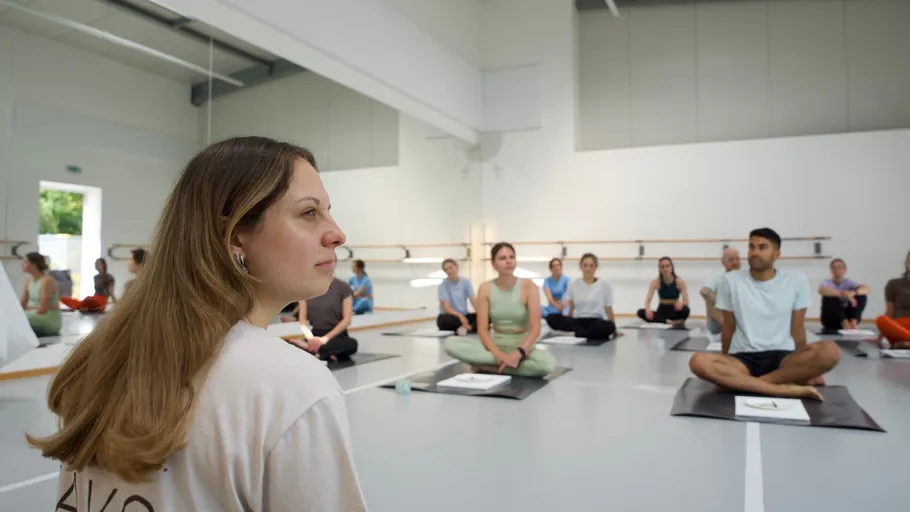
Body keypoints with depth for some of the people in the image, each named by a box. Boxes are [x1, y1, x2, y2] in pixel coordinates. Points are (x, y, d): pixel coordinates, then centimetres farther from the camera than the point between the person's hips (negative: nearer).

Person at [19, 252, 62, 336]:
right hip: (36, 319, 7)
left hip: (50, 321, -7)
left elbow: (42, 310, -19)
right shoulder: (28, 280, 8)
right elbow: (22, 304, 8)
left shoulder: (47, 281, -17)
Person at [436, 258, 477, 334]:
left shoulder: (466, 282, 2)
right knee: (442, 319, -38)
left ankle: (466, 328, -40)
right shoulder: (443, 285, -8)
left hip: (464, 316, 3)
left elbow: (473, 301, -6)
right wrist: (460, 315, -37)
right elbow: (446, 307, -19)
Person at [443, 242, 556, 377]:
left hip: (522, 347, -1)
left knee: (547, 363, -37)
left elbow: (535, 329, -15)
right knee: (450, 343, -23)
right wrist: (497, 354, -25)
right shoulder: (485, 289, -3)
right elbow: (482, 329, -7)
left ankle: (489, 367, -23)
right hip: (495, 344, 2)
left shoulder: (528, 286, -9)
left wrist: (518, 353, -31)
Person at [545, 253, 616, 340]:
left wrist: (614, 329, 9)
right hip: (578, 321, 2)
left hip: (597, 322, -2)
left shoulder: (604, 285, 4)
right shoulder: (573, 285, 8)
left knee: (608, 326, -39)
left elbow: (608, 309, 8)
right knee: (551, 318, -27)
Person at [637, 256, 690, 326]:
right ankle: (670, 322, -32)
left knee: (685, 310, -38)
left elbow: (686, 301, -14)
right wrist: (648, 310, -37)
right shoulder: (655, 282, -7)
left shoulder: (680, 282, -8)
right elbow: (648, 300, -14)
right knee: (640, 313, -28)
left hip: (674, 311, -2)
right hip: (661, 312, 3)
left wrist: (681, 303, -40)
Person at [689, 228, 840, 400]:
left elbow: (797, 329, 10)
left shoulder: (797, 282, 4)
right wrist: (724, 366, 11)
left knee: (830, 351, -31)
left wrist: (800, 365, 10)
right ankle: (784, 388, -33)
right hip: (742, 358, -1)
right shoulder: (731, 280, 2)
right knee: (699, 362, -32)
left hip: (783, 357, 1)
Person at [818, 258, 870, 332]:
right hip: (830, 319, -3)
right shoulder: (827, 282, -7)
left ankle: (853, 322, -28)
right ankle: (845, 323, -36)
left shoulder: (848, 282, 0)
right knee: (830, 296, -28)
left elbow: (867, 289, -18)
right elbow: (821, 290, -33)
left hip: (846, 316, 3)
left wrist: (853, 292, -40)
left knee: (861, 294, -15)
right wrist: (842, 294, -46)